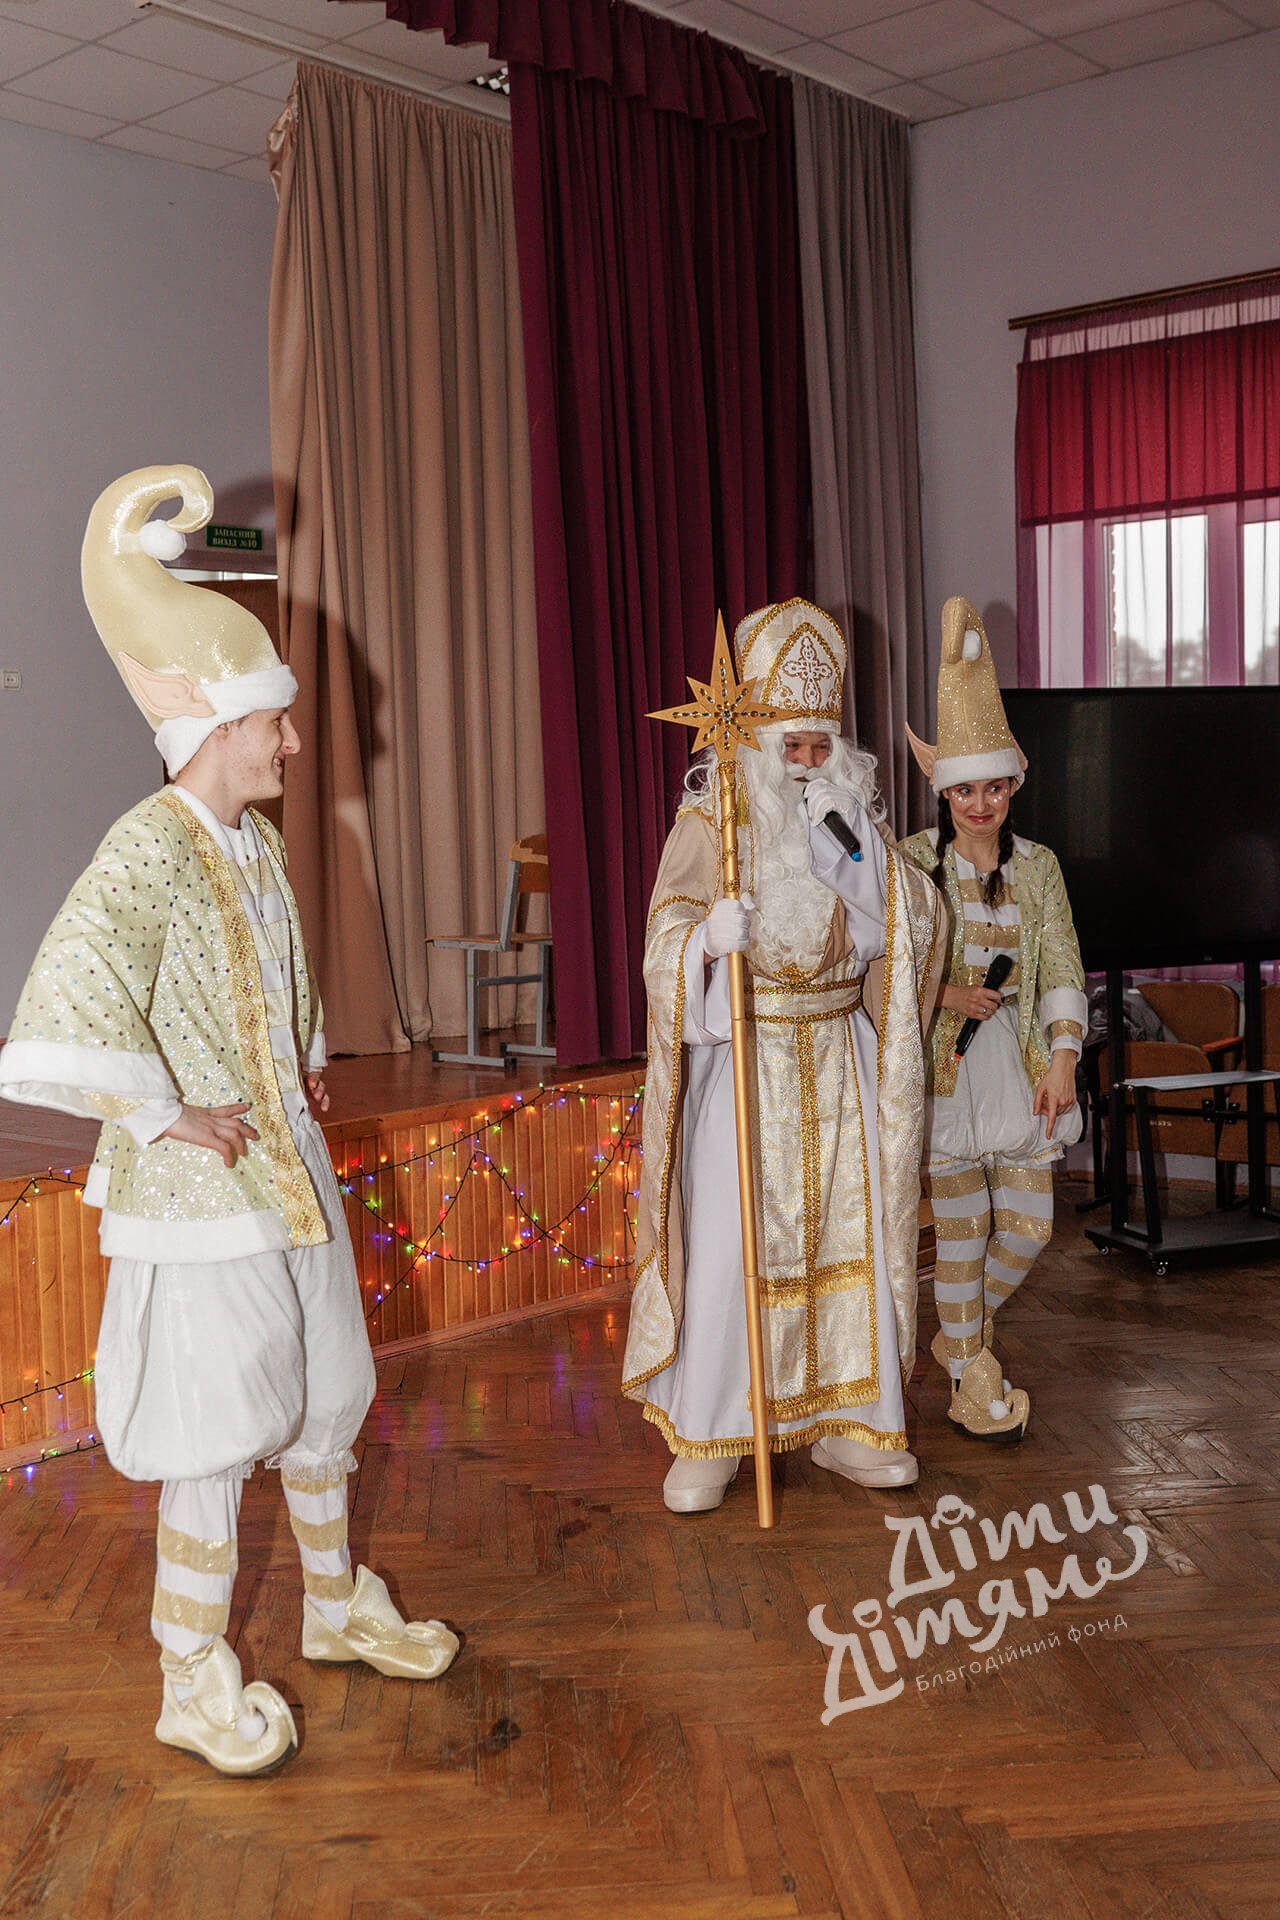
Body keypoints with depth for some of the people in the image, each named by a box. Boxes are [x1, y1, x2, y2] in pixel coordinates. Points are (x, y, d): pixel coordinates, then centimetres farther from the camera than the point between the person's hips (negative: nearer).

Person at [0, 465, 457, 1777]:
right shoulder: (148, 849, -19)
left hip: (290, 1174, 9)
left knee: (323, 1402, 20)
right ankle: (195, 1685, 21)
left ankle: (336, 1605, 41)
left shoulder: (257, 842, 7)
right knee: (212, 1446, 3)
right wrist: (166, 1119, -24)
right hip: (200, 1200, -8)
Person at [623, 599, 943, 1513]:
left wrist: (854, 848, -11)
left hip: (837, 1056, 4)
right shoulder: (711, 821, -6)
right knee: (727, 1241, -4)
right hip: (743, 1054, -4)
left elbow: (889, 931, 3)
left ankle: (847, 1419, 22)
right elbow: (666, 941, -14)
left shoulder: (853, 814, 7)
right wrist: (710, 935, -33)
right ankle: (707, 1437, 9)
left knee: (848, 1230, 7)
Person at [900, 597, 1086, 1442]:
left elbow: (1063, 967, 3)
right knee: (962, 1228, 3)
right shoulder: (912, 861, -2)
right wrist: (944, 996, -14)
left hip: (1022, 1066, 3)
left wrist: (1062, 1059, -8)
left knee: (1029, 1227, 6)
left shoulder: (1038, 866, 6)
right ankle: (974, 1374, 20)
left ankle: (963, 1333, 33)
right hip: (947, 1068, -3)